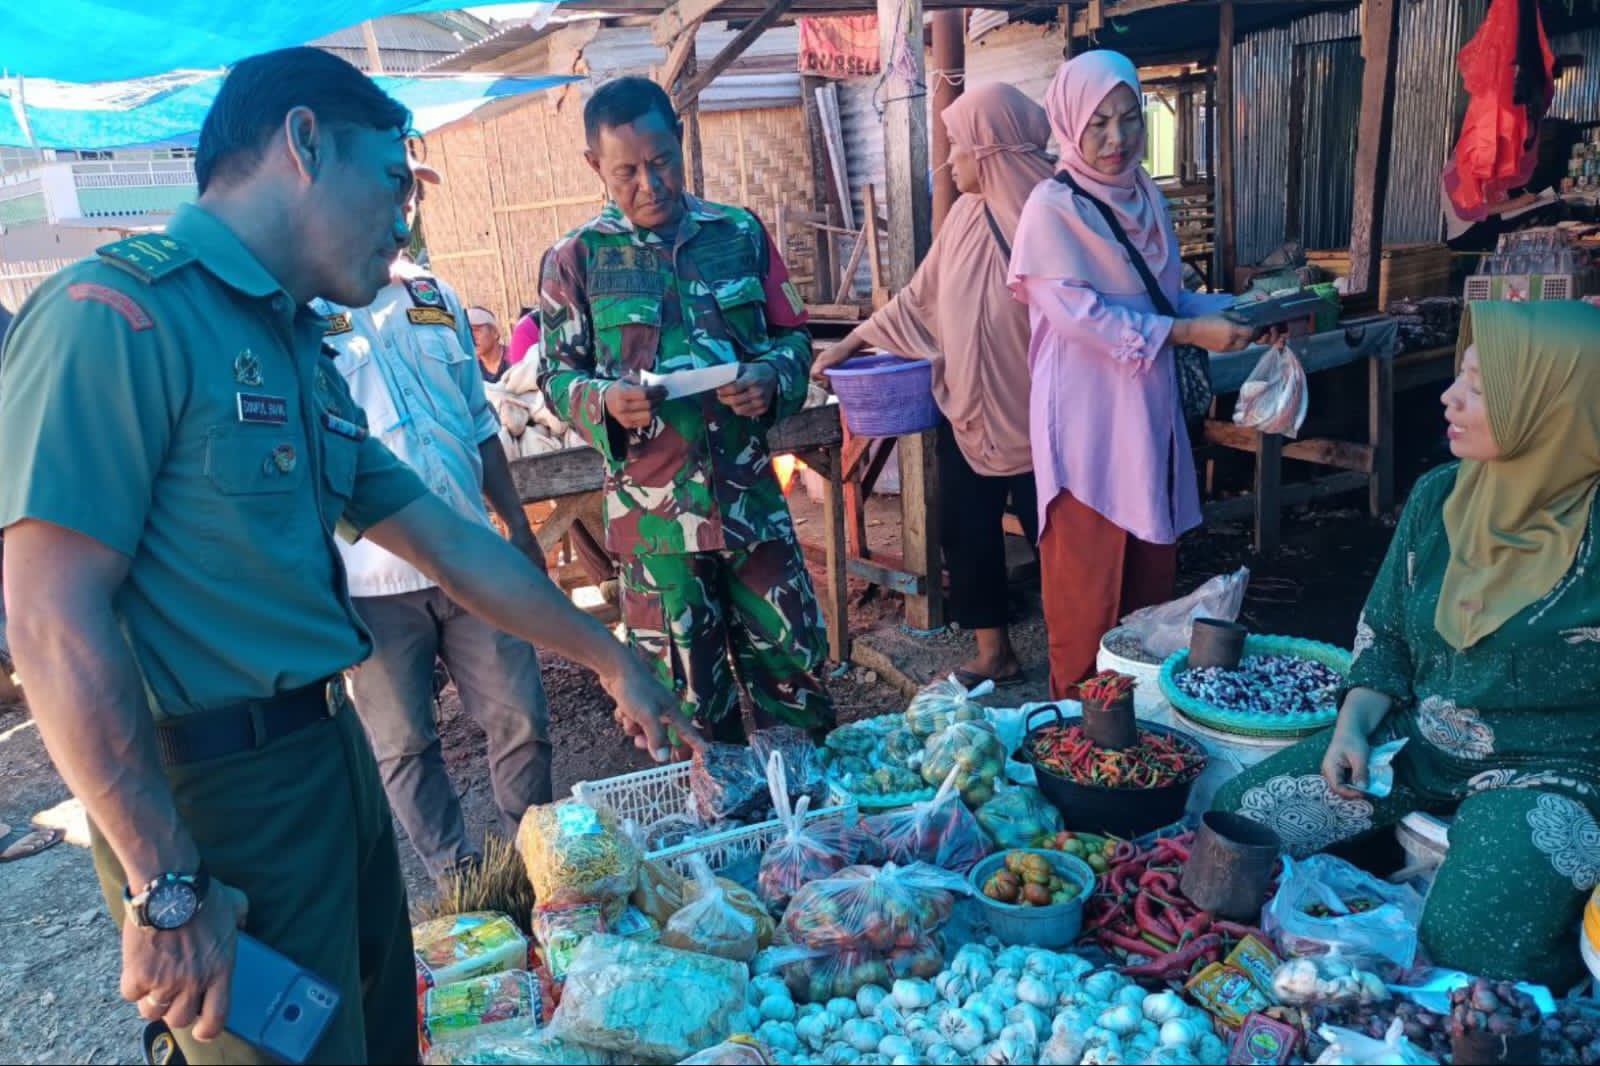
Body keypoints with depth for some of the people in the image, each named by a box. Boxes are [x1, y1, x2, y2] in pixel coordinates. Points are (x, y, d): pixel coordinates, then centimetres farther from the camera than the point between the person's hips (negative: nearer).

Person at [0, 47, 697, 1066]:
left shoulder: (301, 356, 12)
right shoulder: (118, 315, -16)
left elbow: (450, 543, 16)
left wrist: (614, 660, 18)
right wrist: (169, 886, -20)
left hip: (332, 755, 9)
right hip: (218, 792, -9)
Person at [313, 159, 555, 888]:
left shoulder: (436, 298, 10)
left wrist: (518, 526, 13)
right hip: (370, 575, -4)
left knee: (521, 719, 8)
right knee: (403, 744, 9)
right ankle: (460, 883, 27)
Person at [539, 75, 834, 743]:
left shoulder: (739, 234, 5)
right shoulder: (576, 260, -1)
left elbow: (793, 336, 9)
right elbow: (557, 376, 1)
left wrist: (772, 377, -13)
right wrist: (605, 401, -20)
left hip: (752, 494, 2)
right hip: (652, 509, -2)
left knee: (794, 658, 12)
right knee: (689, 692, 9)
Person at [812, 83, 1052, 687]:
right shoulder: (967, 214, 5)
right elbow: (919, 298, 13)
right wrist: (852, 343, 13)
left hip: (1034, 418, -7)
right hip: (967, 410, 7)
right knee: (967, 530, 12)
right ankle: (994, 653, 28)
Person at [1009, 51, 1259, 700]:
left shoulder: (1147, 201, 13)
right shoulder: (1053, 208, -10)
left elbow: (1167, 298, 16)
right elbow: (1078, 311, -19)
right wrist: (1188, 332, -20)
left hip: (1149, 414, 7)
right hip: (1087, 421, -7)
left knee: (1152, 575, 12)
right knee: (1089, 586, -1)